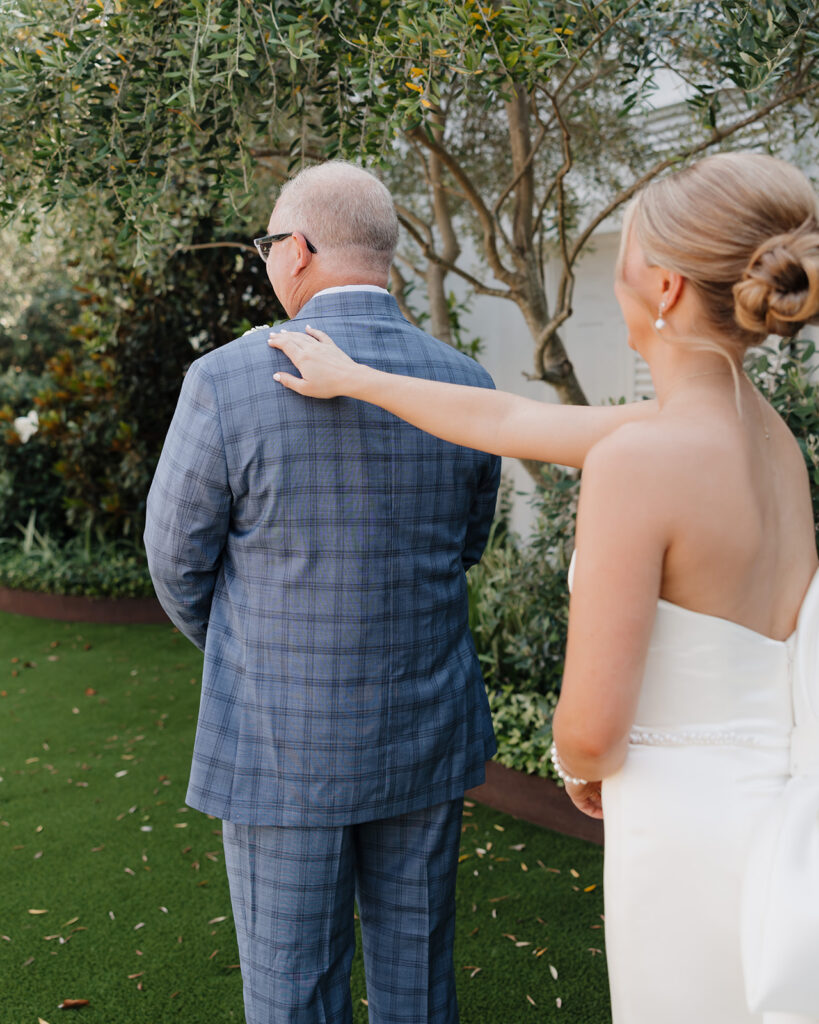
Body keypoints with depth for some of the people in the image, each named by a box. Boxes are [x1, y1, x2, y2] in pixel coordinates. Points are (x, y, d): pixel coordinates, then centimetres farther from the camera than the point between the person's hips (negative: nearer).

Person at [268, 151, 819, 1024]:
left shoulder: (637, 462, -23)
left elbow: (592, 728, -20)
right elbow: (503, 421, 12)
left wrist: (578, 766, 5)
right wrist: (352, 378, 21)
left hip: (694, 847, -8)